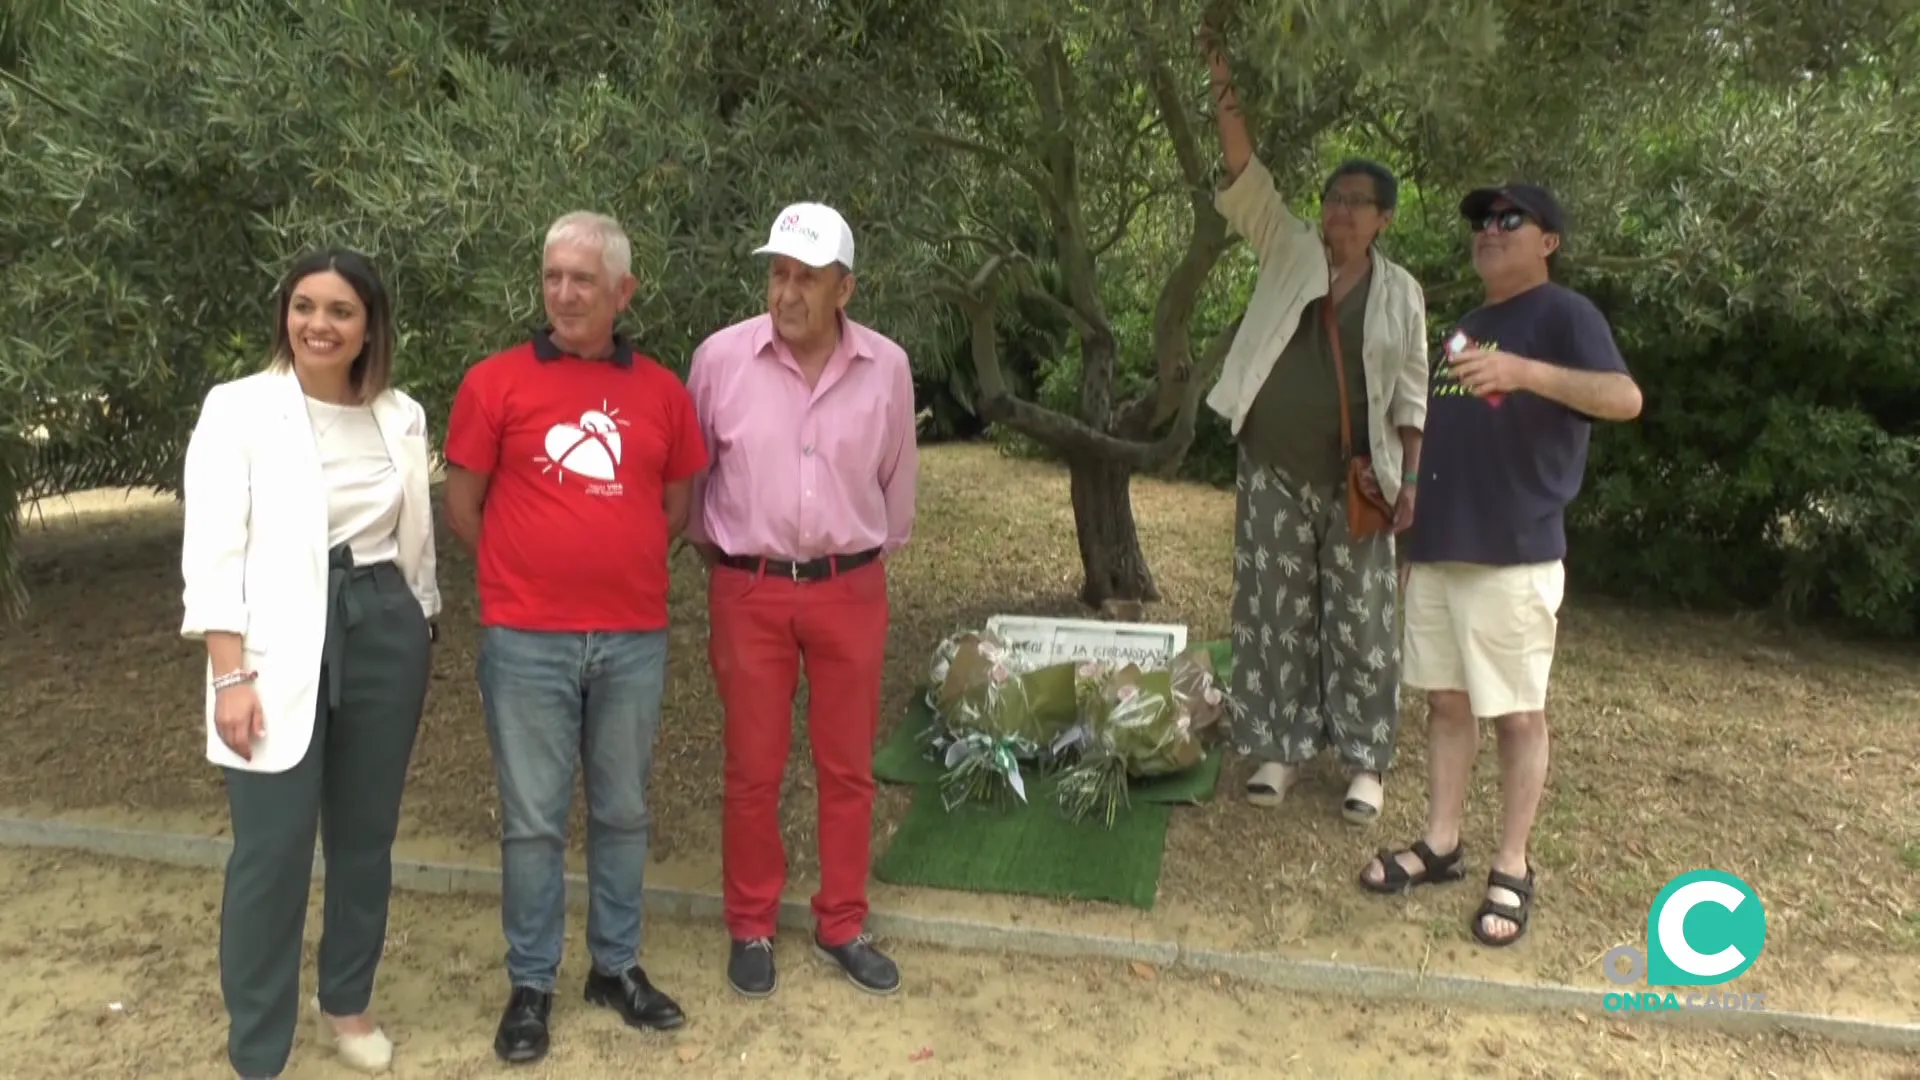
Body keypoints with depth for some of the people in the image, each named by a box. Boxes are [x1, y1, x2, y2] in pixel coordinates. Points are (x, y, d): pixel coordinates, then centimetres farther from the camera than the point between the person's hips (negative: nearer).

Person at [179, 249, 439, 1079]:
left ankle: (347, 1002, 33)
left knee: (366, 833, 13)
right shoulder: (238, 408, -5)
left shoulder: (401, 416, 7)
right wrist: (231, 675, -13)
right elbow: (212, 550, -8)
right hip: (281, 647, -4)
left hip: (385, 634, 4)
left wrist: (419, 633, 16)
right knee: (273, 850, -3)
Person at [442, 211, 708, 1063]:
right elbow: (461, 510, 2)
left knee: (622, 812, 14)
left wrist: (617, 563, 7)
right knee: (533, 821, 7)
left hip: (634, 637, 3)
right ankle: (530, 983, 22)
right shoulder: (495, 381, -2)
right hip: (527, 640, -2)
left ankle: (617, 966, 29)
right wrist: (531, 566, 6)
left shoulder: (662, 391, 5)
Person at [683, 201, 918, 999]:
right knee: (753, 769, 7)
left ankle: (842, 925, 27)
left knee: (848, 767, 10)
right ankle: (750, 928, 25)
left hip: (850, 589, 2)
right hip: (751, 589, -1)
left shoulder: (887, 368, -4)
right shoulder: (721, 357, -8)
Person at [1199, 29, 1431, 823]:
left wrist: (1409, 481, -3)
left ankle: (1364, 762, 16)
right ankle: (1281, 748, 20)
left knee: (1360, 620, 4)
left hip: (1356, 481, -1)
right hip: (1275, 474, 1)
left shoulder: (1400, 292, 2)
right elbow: (1245, 173, -5)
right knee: (1276, 613, 7)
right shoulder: (1289, 253, 4)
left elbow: (1411, 397, 3)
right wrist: (1223, 81, -14)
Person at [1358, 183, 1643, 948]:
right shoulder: (1467, 325, 20)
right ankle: (1440, 845, 21)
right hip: (1437, 548, 8)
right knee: (1446, 701, 12)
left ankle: (1512, 870, 10)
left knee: (1516, 713, 0)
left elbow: (1625, 399, -20)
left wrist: (1526, 371, -34)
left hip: (1513, 555, -7)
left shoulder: (1563, 313, -4)